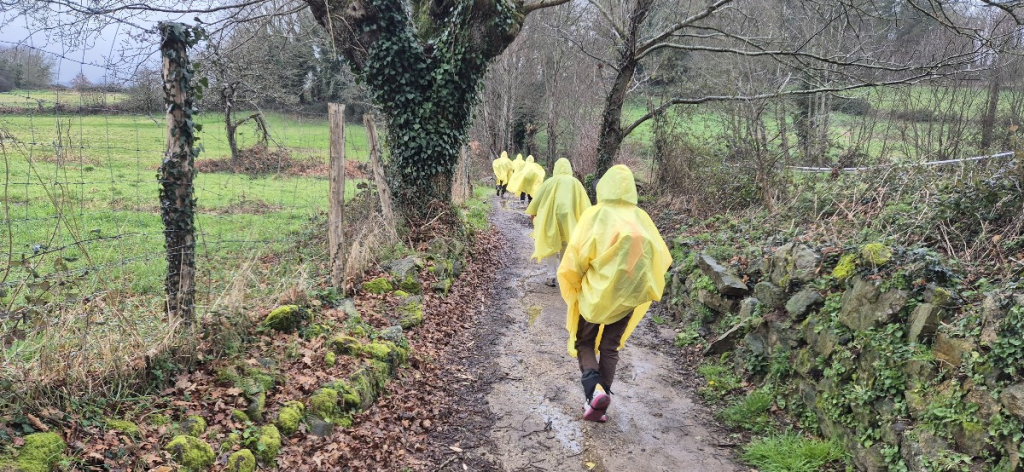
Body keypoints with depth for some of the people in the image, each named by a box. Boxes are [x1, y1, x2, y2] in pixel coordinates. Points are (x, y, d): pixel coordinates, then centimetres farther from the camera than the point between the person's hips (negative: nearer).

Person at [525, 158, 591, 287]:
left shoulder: (550, 182, -5)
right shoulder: (575, 183, 0)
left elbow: (538, 198, 4)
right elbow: (584, 203, 2)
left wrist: (532, 212, 18)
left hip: (552, 218, -1)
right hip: (569, 218, 1)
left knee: (552, 245, 8)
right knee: (566, 248, 12)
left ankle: (552, 276, 5)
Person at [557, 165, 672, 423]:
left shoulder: (594, 215, -12)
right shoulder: (641, 218, -3)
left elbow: (575, 254, -15)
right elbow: (662, 256, 2)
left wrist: (574, 282, 3)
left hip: (595, 291, -3)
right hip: (627, 295, 3)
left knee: (585, 342, 15)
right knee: (610, 347, 15)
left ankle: (594, 388, -10)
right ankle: (598, 406, 12)